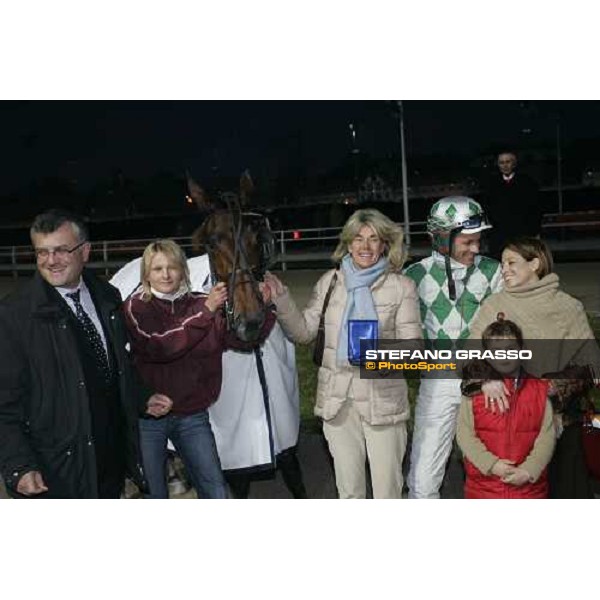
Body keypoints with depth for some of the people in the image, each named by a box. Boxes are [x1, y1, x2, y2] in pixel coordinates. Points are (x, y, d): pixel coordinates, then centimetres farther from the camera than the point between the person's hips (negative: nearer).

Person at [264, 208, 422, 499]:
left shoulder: (401, 286, -1)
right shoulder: (330, 282, 6)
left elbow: (412, 344, -5)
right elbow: (303, 332, 7)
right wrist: (280, 298, -5)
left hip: (383, 399, -2)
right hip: (337, 399, 3)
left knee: (387, 487, 5)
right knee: (348, 488, 17)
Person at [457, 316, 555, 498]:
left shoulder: (540, 389, 4)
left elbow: (547, 436, -2)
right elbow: (464, 434, -5)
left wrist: (528, 471, -13)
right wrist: (492, 464, -15)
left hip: (529, 485, 1)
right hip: (483, 486, -1)